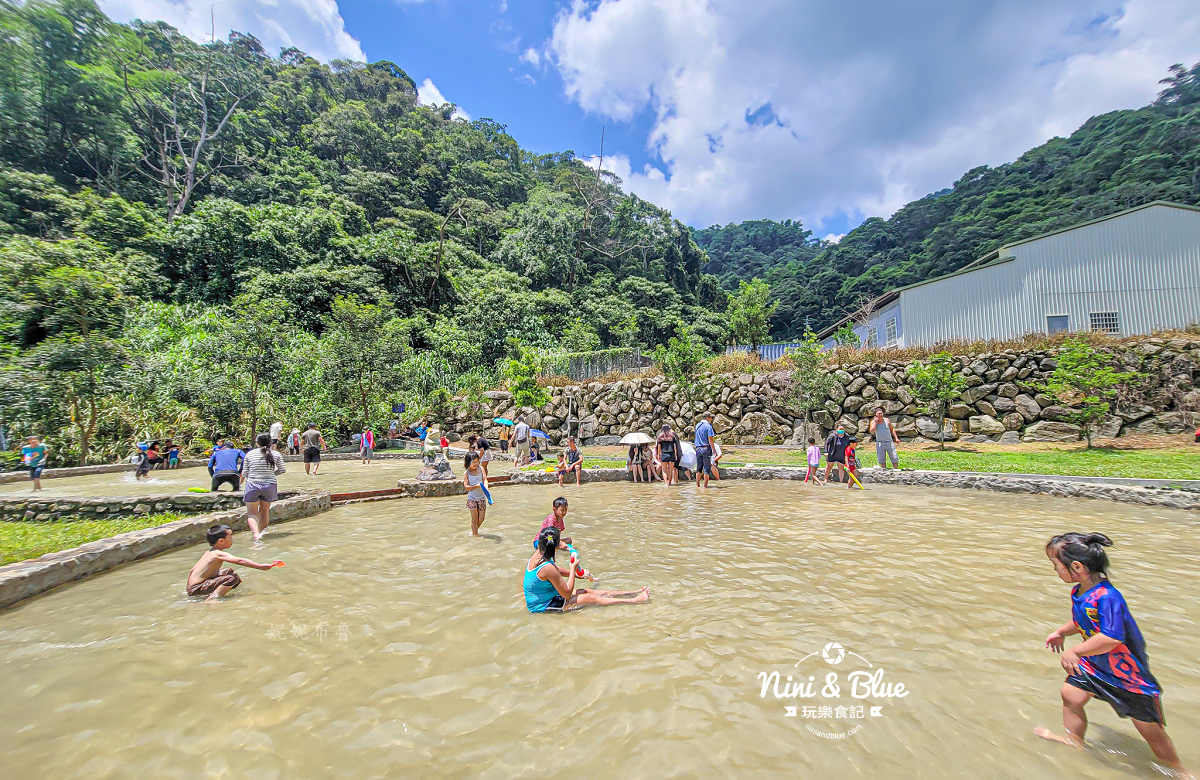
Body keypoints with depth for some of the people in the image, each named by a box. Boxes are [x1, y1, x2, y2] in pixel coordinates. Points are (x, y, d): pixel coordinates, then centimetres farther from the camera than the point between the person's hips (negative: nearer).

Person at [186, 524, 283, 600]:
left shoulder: (210, 551, 10)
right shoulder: (219, 554, -19)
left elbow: (192, 570, 22)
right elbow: (240, 561, -31)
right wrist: (260, 566, -34)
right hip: (196, 589, -10)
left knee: (228, 571, 25)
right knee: (232, 578, -27)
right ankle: (212, 599, -27)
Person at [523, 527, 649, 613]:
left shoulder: (536, 555, -3)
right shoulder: (548, 568, -31)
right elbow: (567, 594, -22)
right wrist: (573, 568, -14)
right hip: (543, 606, -8)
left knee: (587, 591, 7)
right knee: (591, 598, -6)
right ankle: (636, 600, 1)